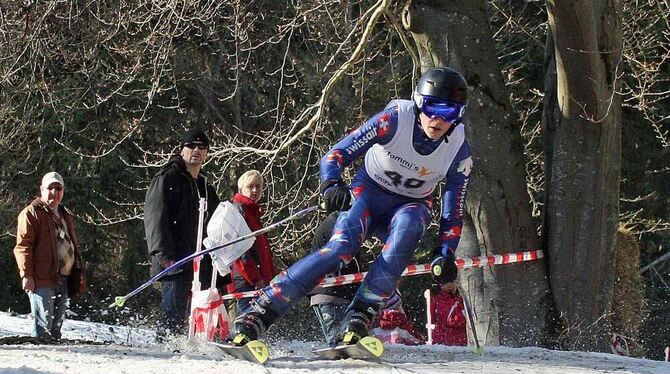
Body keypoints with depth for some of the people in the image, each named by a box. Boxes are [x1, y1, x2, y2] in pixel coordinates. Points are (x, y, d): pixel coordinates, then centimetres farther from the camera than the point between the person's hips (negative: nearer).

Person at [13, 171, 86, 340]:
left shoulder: (66, 216, 21)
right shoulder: (31, 214, -4)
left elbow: (73, 247, 26)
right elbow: (23, 246, -10)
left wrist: (78, 278, 21)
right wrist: (26, 274, -17)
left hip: (64, 280, 8)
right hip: (42, 280, -8)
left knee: (57, 325, 12)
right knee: (43, 326, -11)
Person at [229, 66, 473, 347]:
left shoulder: (458, 150, -16)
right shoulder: (396, 119, -23)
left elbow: (453, 211, -6)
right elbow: (336, 155, -24)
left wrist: (447, 255, -18)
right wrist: (331, 185, -44)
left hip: (410, 205, 2)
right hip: (370, 190, -2)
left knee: (408, 225, -36)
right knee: (342, 245, -31)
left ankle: (358, 321, -37)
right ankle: (255, 315, -35)